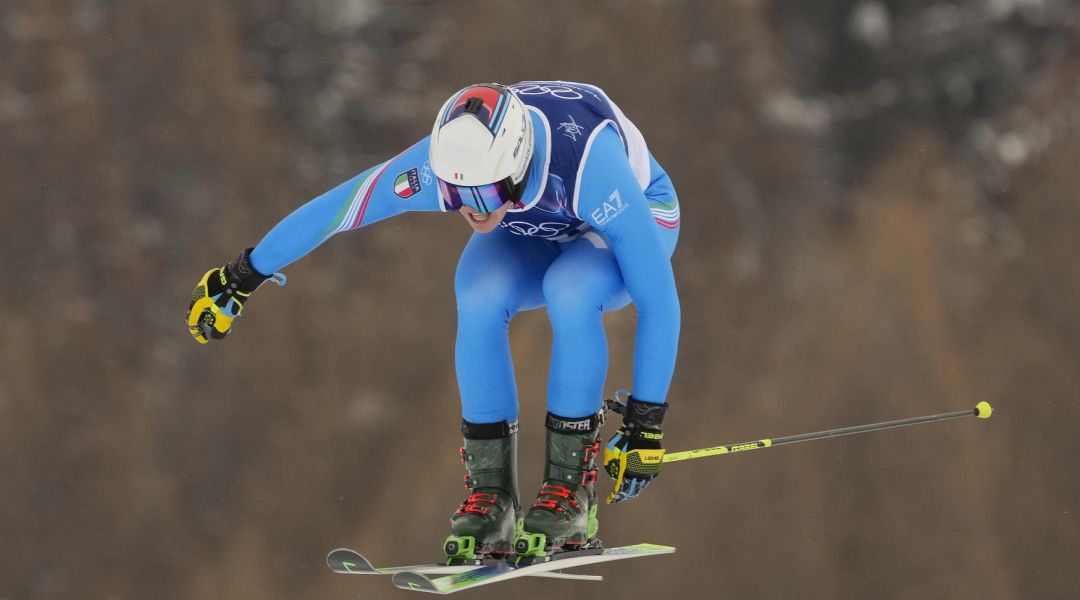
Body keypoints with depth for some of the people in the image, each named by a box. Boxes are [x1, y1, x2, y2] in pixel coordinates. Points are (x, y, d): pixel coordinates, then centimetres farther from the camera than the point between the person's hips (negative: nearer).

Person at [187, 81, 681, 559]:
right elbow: (330, 210, -17)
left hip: (641, 221, -3)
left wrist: (646, 424, -35)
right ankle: (491, 498, -19)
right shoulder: (440, 163, -33)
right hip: (531, 234, 3)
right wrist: (243, 276, -6)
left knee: (569, 291, -36)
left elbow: (659, 301, -36)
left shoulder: (591, 168, -43)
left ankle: (571, 493, -23)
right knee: (479, 297, -30)